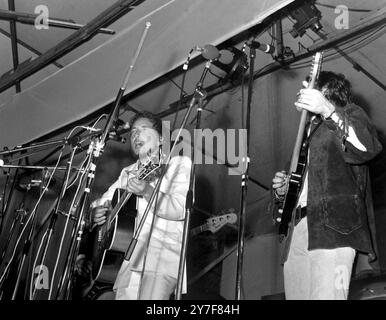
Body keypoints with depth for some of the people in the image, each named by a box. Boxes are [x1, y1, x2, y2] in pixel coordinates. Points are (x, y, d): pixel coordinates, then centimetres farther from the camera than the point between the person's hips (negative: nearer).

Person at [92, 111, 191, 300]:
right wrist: (98, 213, 2)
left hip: (163, 257, -5)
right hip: (130, 258, 5)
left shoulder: (179, 164, 6)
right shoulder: (127, 173, 23)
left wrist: (147, 191, -23)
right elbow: (105, 201, 27)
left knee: (151, 295, -25)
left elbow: (180, 209, -8)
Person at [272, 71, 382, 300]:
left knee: (326, 294, -19)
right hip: (297, 228, 7)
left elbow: (369, 148, -15)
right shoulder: (308, 131, 30)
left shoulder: (349, 113, 10)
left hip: (332, 226, -7)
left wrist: (328, 111, -26)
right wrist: (282, 192, 10)